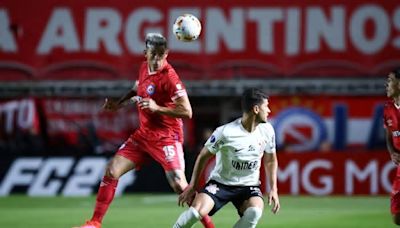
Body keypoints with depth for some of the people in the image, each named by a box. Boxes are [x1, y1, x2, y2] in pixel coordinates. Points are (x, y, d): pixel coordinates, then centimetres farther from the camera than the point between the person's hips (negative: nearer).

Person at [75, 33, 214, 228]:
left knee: (178, 185, -18)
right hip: (143, 134, 7)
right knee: (112, 171, 1)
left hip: (166, 137, -7)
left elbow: (187, 112, -21)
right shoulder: (144, 68, 4)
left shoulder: (169, 77, -18)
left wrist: (158, 108, -27)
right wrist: (118, 104, 15)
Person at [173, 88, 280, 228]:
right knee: (197, 211, -27)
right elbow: (203, 156, -5)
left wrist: (273, 189, 3)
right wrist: (192, 186, -3)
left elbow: (270, 160, 12)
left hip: (249, 186, 3)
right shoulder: (225, 132, -19)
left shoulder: (267, 131, -5)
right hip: (220, 183, -3)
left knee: (255, 212, -31)